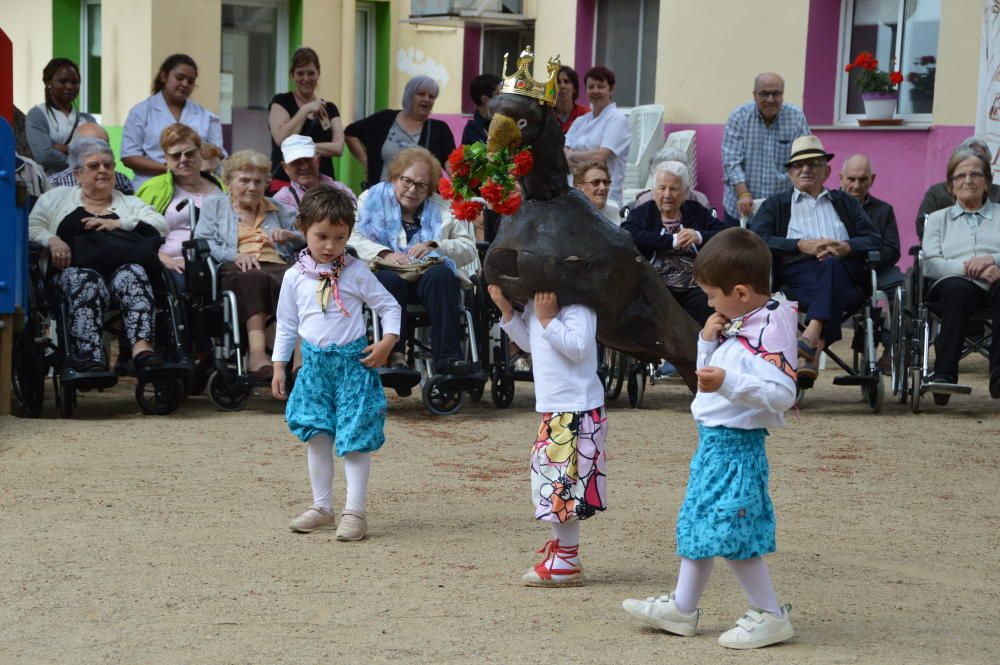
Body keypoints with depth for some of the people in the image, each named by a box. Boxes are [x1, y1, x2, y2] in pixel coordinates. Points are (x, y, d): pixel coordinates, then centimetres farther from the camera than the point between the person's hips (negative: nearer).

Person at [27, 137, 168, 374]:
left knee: (134, 273, -36)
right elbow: (31, 227, 16)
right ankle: (89, 357, -53)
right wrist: (52, 240, -6)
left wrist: (120, 224, -2)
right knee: (88, 281, -38)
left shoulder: (130, 203, 28)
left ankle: (141, 347, -57)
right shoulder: (57, 198, 28)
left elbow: (160, 225, 11)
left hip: (121, 267, 1)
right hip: (74, 270, -1)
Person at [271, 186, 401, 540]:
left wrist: (387, 342, -13)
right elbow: (286, 325, 12)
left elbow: (389, 306, 2)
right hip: (314, 362, 3)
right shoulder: (295, 276, 3)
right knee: (317, 437, 6)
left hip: (352, 361, -3)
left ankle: (354, 511, -3)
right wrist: (279, 365, 10)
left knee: (354, 438, -5)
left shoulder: (356, 272, -4)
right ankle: (321, 507, 16)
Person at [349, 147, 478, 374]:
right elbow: (353, 239, 1)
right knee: (390, 280, -36)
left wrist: (434, 246, -8)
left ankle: (447, 357, -40)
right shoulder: (372, 199, 18)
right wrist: (385, 254, -16)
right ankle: (395, 355, -41)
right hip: (385, 272, -1)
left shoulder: (443, 209, 20)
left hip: (430, 273, 1)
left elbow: (468, 249, 10)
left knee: (441, 276, -33)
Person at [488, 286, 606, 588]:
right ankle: (560, 549, 26)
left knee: (562, 484, -7)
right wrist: (506, 309, 8)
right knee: (548, 482, 16)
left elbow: (579, 348, -28)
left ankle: (567, 563, 1)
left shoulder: (576, 305, -17)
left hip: (576, 411, -10)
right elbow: (528, 342, 20)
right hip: (552, 409, 10)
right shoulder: (535, 303, 10)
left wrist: (547, 318, -26)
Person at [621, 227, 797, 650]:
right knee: (697, 521, 17)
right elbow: (710, 372, 21)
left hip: (737, 444, -10)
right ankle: (682, 608, 29)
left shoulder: (770, 330, -20)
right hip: (713, 440, 10)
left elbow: (782, 394, -29)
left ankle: (770, 616, 4)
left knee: (731, 530, -7)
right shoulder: (736, 326, 10)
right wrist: (707, 341, 3)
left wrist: (728, 383, -37)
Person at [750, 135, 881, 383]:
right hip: (797, 272, -1)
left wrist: (845, 247, -6)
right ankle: (815, 351, -53)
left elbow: (874, 240, 17)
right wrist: (802, 245, -7)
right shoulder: (775, 205, 28)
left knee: (831, 265, -37)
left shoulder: (847, 203, 32)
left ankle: (811, 336, -56)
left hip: (843, 269, 1)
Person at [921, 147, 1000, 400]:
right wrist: (969, 267, -10)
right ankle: (945, 372, -41)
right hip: (955, 284, 0)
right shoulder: (938, 219, 25)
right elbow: (929, 264, 6)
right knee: (957, 288, -38)